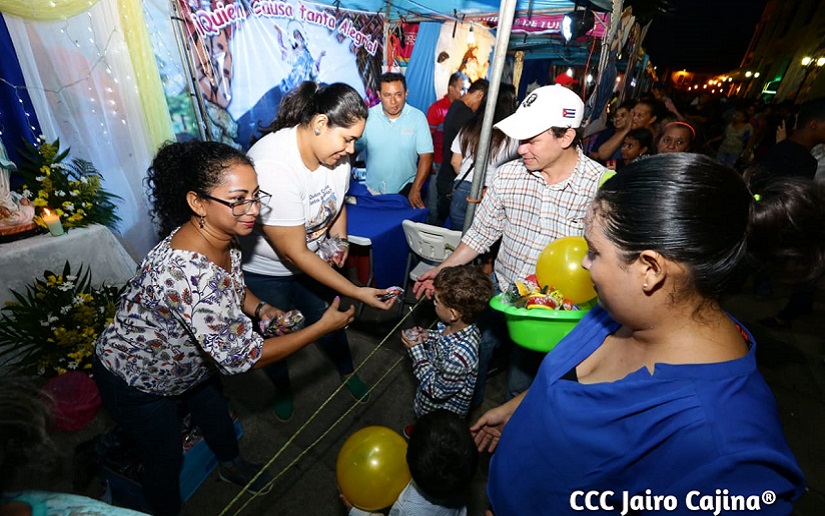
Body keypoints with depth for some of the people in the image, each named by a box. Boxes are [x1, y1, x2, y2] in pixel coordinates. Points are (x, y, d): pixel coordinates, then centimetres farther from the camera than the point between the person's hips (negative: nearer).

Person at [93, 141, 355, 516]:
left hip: (189, 356, 7)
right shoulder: (187, 274, -45)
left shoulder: (222, 236, -19)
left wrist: (259, 308, -16)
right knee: (166, 462, 18)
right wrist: (323, 327, -32)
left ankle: (231, 464, 59)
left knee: (215, 411, 29)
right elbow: (241, 358, -37)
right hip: (137, 380, -7)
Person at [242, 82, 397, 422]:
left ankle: (347, 372, 48)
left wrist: (339, 239, -10)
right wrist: (357, 292, -31)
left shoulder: (335, 150, -13)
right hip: (265, 271, -5)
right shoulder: (273, 167, -37)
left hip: (312, 259, 5)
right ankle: (282, 388, 49)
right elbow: (293, 254, -33)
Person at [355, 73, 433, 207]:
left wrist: (415, 190, -15)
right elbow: (353, 150, -3)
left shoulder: (418, 117, -9)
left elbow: (426, 156, -9)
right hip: (373, 189, 1)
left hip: (406, 188, -1)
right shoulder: (368, 117, -8)